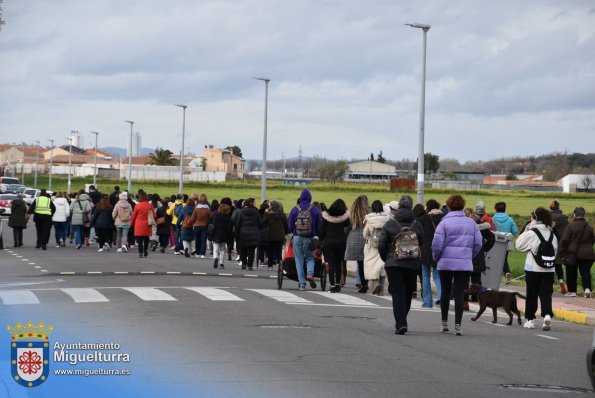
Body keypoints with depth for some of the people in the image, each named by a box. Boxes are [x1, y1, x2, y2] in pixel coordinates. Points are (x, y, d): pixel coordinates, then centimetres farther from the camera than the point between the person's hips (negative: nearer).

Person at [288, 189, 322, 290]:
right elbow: (319, 225, 1)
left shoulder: (295, 209, -1)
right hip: (309, 239, 0)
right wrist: (316, 236, 14)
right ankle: (310, 274, -15)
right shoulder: (315, 210, -2)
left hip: (297, 238, 0)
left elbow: (289, 225, 5)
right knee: (310, 258, 15)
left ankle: (302, 284, 3)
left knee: (299, 260, 6)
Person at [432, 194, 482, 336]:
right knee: (460, 293, 0)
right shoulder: (471, 223, 2)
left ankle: (444, 323, 23)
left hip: (446, 262, -1)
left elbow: (437, 244, -10)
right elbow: (478, 244, 2)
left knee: (445, 292, 14)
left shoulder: (444, 223, -6)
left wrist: (436, 257, 8)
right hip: (464, 264, 1)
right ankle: (457, 325, -6)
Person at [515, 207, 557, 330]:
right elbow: (555, 249, 9)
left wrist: (525, 232, 4)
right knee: (546, 293, 2)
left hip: (533, 268, -3)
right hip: (549, 269, 3)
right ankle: (547, 314, -21)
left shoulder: (531, 233, -11)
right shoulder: (551, 234, 4)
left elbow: (519, 245, -2)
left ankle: (530, 319, 15)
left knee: (531, 294, 9)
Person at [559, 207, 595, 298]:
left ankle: (572, 291, 16)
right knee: (585, 272, 3)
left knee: (571, 273, 12)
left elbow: (564, 240, -11)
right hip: (587, 254, 3)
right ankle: (587, 288, -18)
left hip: (573, 254, -3)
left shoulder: (571, 226, -10)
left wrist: (562, 253, -4)